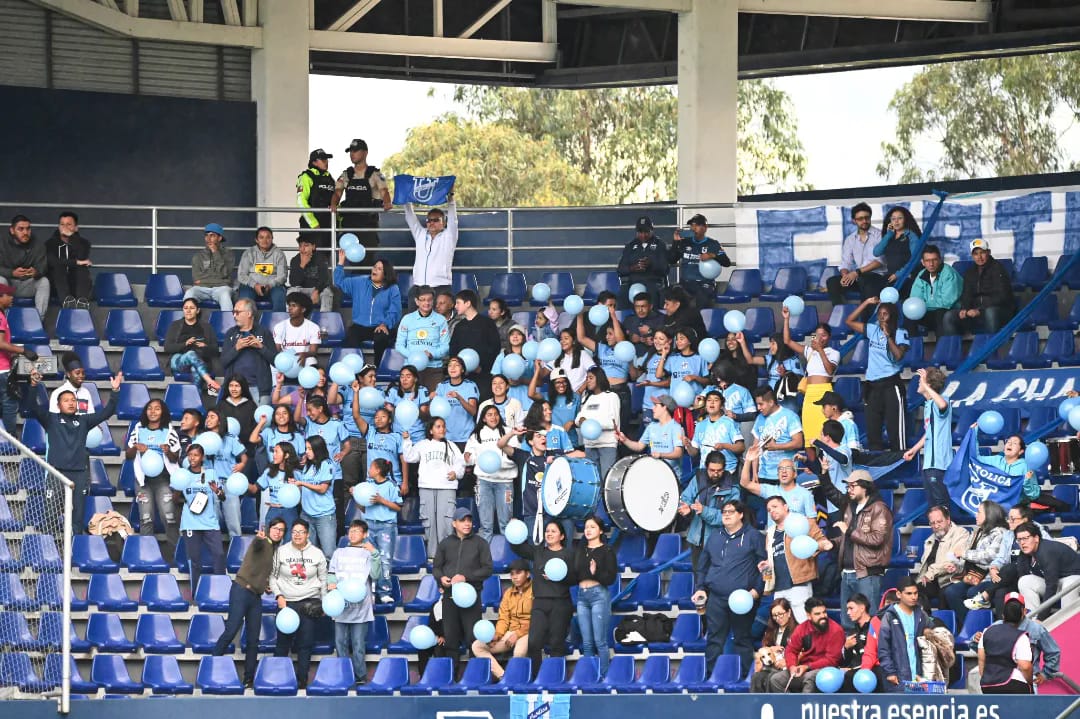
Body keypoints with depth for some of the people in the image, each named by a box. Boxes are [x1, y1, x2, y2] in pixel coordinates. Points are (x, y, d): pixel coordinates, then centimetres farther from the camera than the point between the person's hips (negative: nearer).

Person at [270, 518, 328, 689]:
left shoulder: (317, 553, 4)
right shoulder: (281, 551, 1)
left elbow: (323, 580, 10)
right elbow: (272, 576, 5)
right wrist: (278, 596, -7)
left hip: (309, 603, 0)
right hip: (286, 602, 0)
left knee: (306, 643, 0)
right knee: (283, 642, 1)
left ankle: (302, 680, 6)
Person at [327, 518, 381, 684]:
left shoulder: (369, 554, 7)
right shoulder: (339, 553, 17)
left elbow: (376, 574, -6)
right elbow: (331, 573, 15)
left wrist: (374, 553, -15)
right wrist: (330, 583, -6)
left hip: (361, 606, -3)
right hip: (341, 604, 3)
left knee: (358, 644, -5)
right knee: (340, 642, 3)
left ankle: (361, 676, -2)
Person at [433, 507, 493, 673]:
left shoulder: (479, 543, 5)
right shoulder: (445, 543, 12)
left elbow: (488, 569, -1)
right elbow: (436, 567, 16)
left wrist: (466, 577, -13)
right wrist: (441, 577, -7)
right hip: (449, 596, 3)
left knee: (473, 638, -6)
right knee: (451, 638, 5)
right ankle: (451, 674, 10)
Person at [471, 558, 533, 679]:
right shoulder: (508, 593, 15)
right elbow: (504, 618, 12)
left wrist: (518, 634, -18)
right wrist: (497, 635, -8)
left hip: (528, 633, -7)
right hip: (510, 633, 7)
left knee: (519, 652, -41)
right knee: (477, 646, -11)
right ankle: (503, 677, -22)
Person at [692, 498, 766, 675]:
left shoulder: (753, 536, 3)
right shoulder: (715, 537, 17)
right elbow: (702, 565, 22)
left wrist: (757, 589, -10)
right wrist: (700, 588, 11)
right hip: (716, 598, 4)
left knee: (742, 639, 3)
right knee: (714, 639, 3)